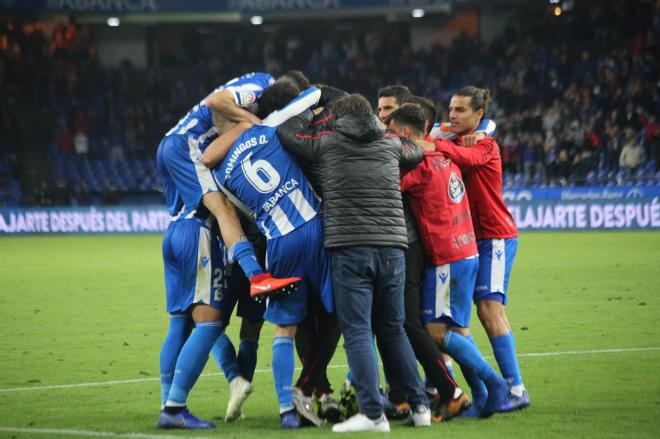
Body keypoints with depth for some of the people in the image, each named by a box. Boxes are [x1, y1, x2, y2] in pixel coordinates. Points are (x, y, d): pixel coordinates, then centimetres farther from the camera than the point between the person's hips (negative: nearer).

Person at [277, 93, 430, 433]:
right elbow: (417, 153, 35)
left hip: (349, 249, -4)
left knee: (357, 332, -5)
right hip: (392, 248, 4)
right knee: (393, 331, 16)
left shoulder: (326, 143, 5)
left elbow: (285, 130, 16)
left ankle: (373, 414, -13)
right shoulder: (390, 144, 14)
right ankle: (419, 406, 15)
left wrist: (311, 112, 32)